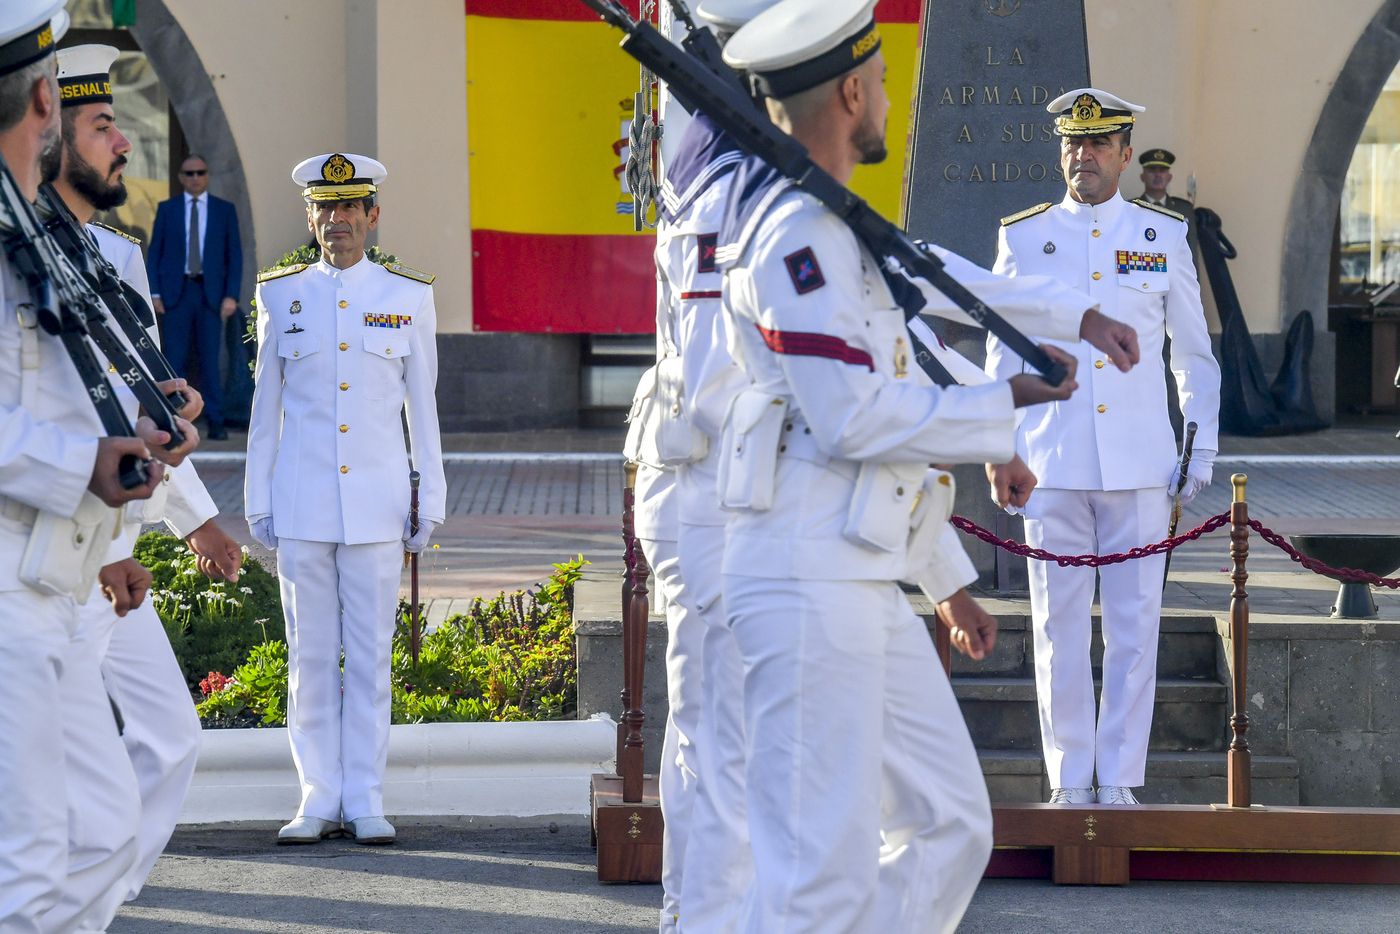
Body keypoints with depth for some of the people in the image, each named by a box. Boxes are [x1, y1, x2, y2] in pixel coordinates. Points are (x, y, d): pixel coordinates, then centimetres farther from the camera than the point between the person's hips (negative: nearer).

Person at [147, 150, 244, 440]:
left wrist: (231, 295, -3)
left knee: (210, 359, -1)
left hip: (211, 293, 0)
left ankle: (215, 423, 1)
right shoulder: (166, 209, 9)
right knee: (175, 360, -2)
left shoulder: (224, 210, 8)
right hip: (175, 292, 0)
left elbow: (234, 255, 6)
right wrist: (154, 293, -2)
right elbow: (154, 252, 8)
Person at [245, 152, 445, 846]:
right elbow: (266, 406, 10)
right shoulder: (281, 296, 6)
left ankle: (367, 803, 7)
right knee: (310, 655, 4)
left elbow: (423, 406, 7)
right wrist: (257, 503, 7)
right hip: (301, 503, 1)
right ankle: (319, 800, 10)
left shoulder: (408, 296, 4)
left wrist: (431, 503, 4)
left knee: (370, 656, 2)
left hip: (376, 503, -1)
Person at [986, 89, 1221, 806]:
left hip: (1140, 466, 0)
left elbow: (1194, 351, 13)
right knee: (1059, 626, 1)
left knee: (1134, 626, 0)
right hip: (1052, 466, 0)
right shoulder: (1022, 237, 7)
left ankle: (1120, 780, 7)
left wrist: (1202, 444, 7)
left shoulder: (1164, 235, 7)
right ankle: (1069, 781, 9)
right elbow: (1002, 353, 12)